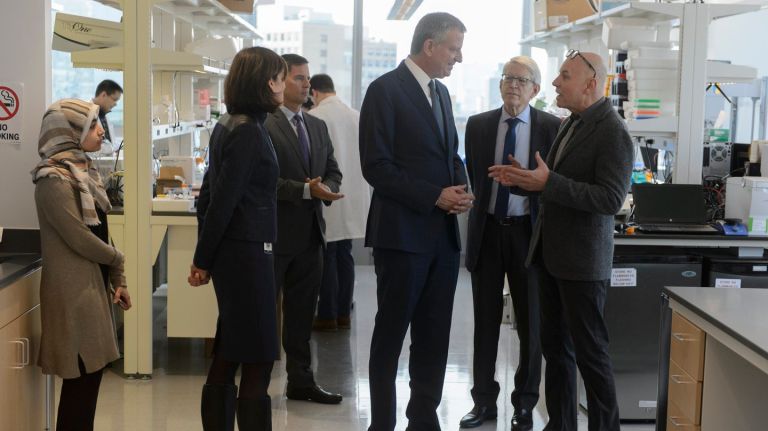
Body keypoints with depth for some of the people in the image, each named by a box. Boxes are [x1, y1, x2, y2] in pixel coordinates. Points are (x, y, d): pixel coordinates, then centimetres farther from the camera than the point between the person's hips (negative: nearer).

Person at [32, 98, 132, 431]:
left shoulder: (82, 171, 12)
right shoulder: (54, 180, -16)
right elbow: (80, 238, -18)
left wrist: (116, 280, 10)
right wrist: (117, 261, -2)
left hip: (93, 283, 9)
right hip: (73, 288, -9)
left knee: (91, 372, 12)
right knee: (81, 377, -2)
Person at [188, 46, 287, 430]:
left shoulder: (228, 125, 11)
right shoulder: (248, 131, -16)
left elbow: (209, 194, 13)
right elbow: (223, 200, -18)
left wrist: (204, 258, 15)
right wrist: (204, 260, -9)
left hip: (232, 253, 9)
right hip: (248, 254, -9)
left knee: (228, 355, 15)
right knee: (258, 360, -2)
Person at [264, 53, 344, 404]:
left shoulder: (318, 127, 15)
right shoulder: (263, 126, -10)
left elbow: (333, 173, 14)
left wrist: (326, 189, -8)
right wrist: (307, 191, -23)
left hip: (310, 232, 7)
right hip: (275, 233, -7)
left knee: (302, 312, 13)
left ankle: (301, 381, 22)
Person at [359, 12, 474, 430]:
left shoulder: (441, 92, 14)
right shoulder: (385, 90, -9)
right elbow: (376, 166, -15)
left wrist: (461, 188, 0)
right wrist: (434, 197, -17)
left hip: (443, 233, 7)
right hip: (403, 232, -7)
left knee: (435, 336, 10)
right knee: (390, 333, 4)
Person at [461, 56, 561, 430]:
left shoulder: (552, 128, -5)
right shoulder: (478, 125, 3)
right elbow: (473, 176, 11)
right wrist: (481, 207, 8)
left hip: (528, 232, -2)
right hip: (487, 230, 2)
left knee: (531, 323, 7)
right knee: (485, 320, 9)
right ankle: (484, 400, 20)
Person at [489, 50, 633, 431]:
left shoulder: (612, 132, -15)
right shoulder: (571, 123, 12)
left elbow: (610, 198, -23)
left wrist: (548, 182, -25)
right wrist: (523, 179, 4)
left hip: (582, 260, -8)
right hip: (550, 253, 9)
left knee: (589, 352, 0)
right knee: (555, 347, 14)